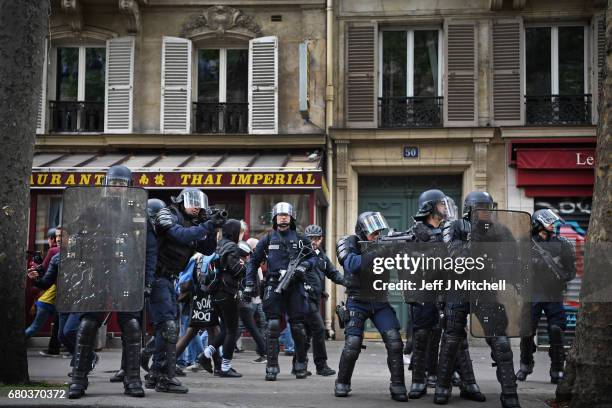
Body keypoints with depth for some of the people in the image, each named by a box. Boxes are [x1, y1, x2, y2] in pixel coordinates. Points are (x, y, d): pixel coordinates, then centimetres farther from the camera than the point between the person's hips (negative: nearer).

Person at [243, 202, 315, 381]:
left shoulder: (301, 239, 10)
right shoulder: (268, 239, 10)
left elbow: (311, 257, 16)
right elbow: (253, 261, 13)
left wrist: (302, 267, -5)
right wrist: (250, 285, 6)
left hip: (295, 286, 1)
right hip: (274, 286, 0)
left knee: (298, 327, 3)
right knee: (273, 326, -8)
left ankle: (301, 365, 20)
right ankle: (272, 367, -4)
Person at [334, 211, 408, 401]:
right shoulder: (349, 244, -10)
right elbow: (353, 265, -29)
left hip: (380, 302, 2)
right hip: (357, 302, -2)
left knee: (394, 341, -12)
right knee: (352, 345, -10)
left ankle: (398, 386, -2)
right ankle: (342, 383, 11)